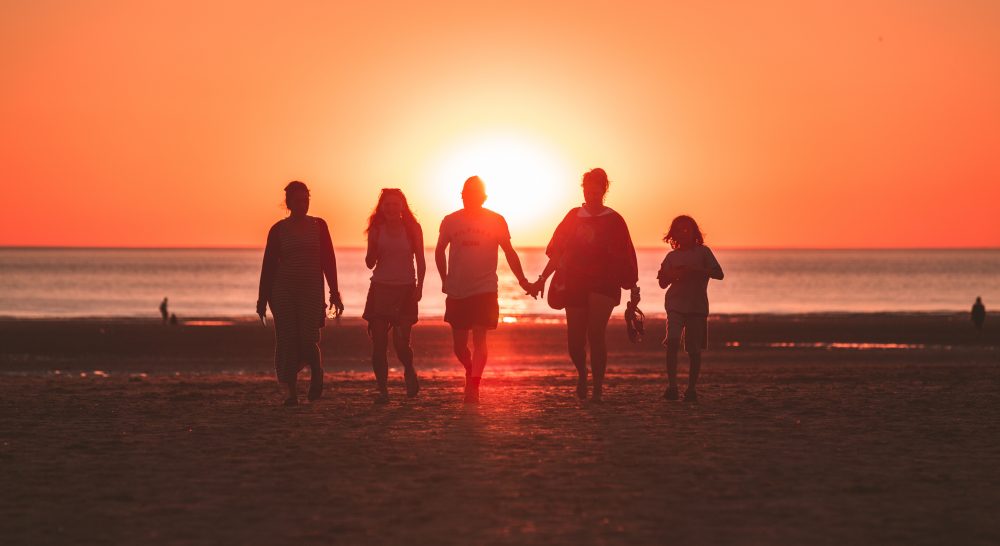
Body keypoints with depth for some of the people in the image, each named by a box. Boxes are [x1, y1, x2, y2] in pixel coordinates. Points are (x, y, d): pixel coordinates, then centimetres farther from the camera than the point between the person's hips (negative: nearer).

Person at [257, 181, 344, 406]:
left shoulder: (318, 226, 5)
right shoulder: (278, 230, 3)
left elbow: (328, 260, 6)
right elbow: (269, 265, 5)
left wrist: (334, 293, 2)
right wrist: (263, 298, 2)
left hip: (312, 289, 0)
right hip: (284, 290, 0)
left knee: (308, 339, -11)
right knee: (288, 341, -2)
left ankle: (316, 373, 20)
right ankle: (292, 392, 4)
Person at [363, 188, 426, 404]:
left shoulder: (412, 228, 2)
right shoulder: (377, 230, 5)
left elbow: (420, 261, 4)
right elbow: (370, 263, 8)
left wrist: (419, 286, -8)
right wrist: (374, 246, -12)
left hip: (405, 289, -2)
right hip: (380, 289, 2)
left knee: (401, 343, -11)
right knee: (378, 343, -5)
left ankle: (409, 372, 19)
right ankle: (382, 390, 2)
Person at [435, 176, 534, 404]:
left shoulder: (496, 221, -1)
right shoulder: (450, 221, 3)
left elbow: (509, 252, 7)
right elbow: (440, 251, 17)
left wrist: (522, 281, 5)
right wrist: (445, 280, 14)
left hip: (485, 289, -2)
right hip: (457, 291, 2)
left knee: (479, 338, -13)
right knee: (459, 345, 6)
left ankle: (473, 387, -14)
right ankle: (471, 371, 35)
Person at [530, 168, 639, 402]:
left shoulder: (613, 220, 2)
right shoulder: (574, 216, 10)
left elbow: (626, 257, 1)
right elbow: (557, 251, 12)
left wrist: (633, 289, -1)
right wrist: (542, 279, 6)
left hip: (604, 283, -3)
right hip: (575, 283, 3)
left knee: (596, 333, -18)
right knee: (575, 340, 2)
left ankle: (598, 387, -9)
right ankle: (582, 374, 32)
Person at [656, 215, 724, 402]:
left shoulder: (703, 252, 4)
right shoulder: (672, 256, 12)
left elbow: (719, 274, -5)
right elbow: (663, 283, 15)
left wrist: (695, 271, -16)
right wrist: (674, 275, -6)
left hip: (697, 305, -1)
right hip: (675, 304, 1)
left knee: (694, 349, 0)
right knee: (672, 342, -17)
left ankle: (692, 388, 11)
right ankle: (672, 386, -15)